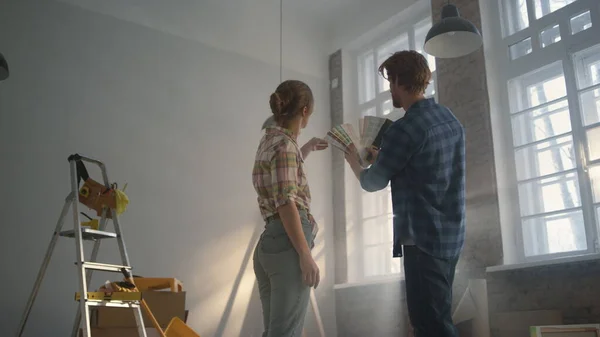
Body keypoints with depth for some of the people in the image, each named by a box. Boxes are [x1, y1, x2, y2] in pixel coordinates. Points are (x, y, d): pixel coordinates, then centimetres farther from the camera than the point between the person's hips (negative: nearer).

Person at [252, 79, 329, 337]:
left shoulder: (270, 140, 18)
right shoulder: (284, 145, -10)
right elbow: (286, 203, -19)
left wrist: (308, 148, 51)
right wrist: (305, 255, -20)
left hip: (269, 242, 10)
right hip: (287, 242, -10)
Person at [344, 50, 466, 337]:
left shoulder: (405, 128, -16)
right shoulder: (450, 118, 11)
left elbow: (371, 183, -4)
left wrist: (353, 160, 14)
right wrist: (381, 158, 23)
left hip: (423, 239, -9)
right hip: (450, 237, 9)